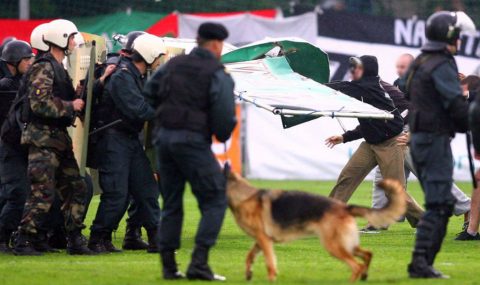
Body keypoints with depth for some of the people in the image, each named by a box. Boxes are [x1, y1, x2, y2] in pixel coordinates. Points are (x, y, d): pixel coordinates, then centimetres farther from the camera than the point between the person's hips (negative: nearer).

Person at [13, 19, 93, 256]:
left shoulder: (58, 68, 19)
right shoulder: (44, 68, -12)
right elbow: (40, 103, -22)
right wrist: (71, 106, -15)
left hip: (58, 138, 10)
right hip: (43, 138, -10)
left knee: (75, 189, 8)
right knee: (42, 193, -11)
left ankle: (75, 241, 13)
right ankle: (23, 242, -6)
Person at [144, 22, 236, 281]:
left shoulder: (174, 64, 11)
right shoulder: (218, 75, -7)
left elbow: (148, 95, 15)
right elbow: (224, 118, -13)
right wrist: (222, 135, 7)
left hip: (163, 136, 6)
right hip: (193, 140, -6)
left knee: (171, 204, 14)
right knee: (215, 201, 2)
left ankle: (169, 265, 12)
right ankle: (199, 262, -9)